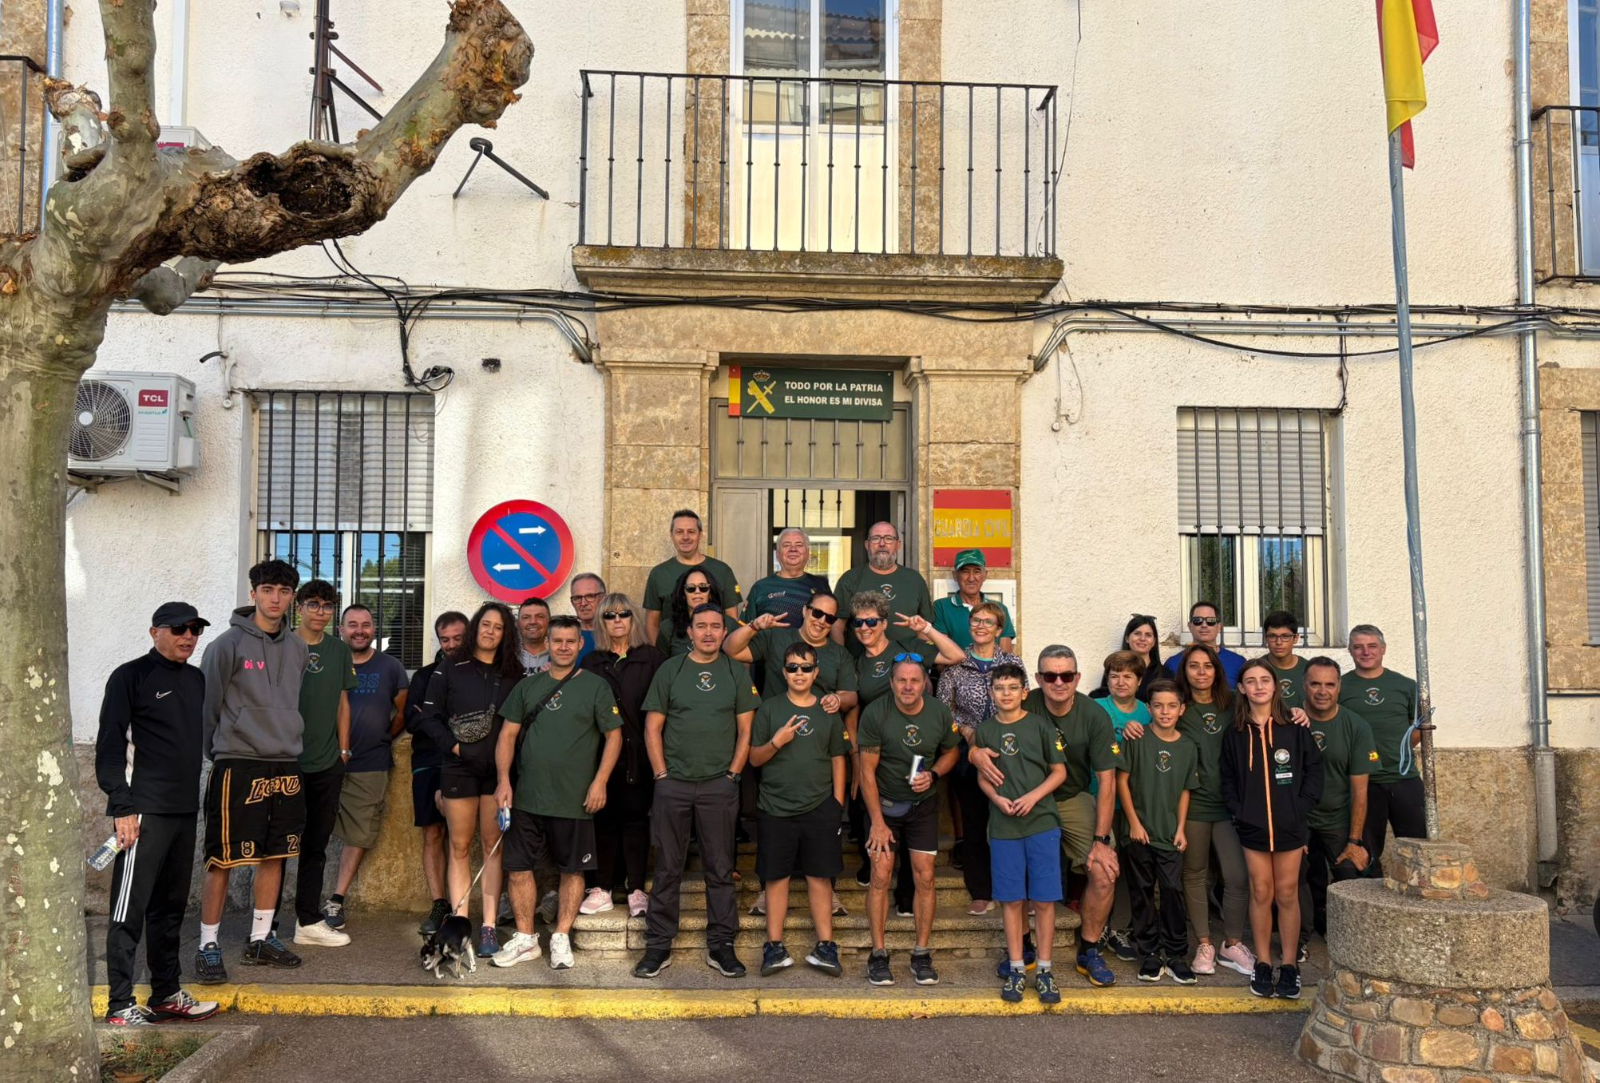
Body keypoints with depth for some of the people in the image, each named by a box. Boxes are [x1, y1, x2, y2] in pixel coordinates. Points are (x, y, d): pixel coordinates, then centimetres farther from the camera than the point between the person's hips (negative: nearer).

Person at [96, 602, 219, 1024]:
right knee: (129, 910, -4)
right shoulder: (131, 677, -5)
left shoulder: (197, 680, 15)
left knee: (170, 907, 13)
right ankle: (120, 1004, 1)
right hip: (143, 811, -7)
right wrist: (122, 807, -15)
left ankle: (167, 994, 22)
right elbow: (110, 745, -9)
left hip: (184, 811, 7)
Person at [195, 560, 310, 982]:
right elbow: (207, 706, -3)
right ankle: (208, 946, 9)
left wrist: (287, 741, 13)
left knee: (274, 855, 12)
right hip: (238, 765, -6)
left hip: (286, 766, 6)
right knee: (222, 859, -2)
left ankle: (260, 939, 24)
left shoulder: (297, 648, 10)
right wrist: (217, 752, 1)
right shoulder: (229, 644, -7)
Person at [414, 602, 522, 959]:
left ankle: (489, 925, 6)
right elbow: (428, 716, 3)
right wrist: (452, 744, -9)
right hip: (459, 768, -1)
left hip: (498, 769, 1)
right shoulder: (450, 668, 4)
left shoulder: (513, 674, 8)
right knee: (459, 846, 3)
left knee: (493, 846, 2)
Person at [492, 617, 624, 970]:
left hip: (574, 800, -3)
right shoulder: (528, 686, 9)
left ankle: (561, 939, 18)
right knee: (518, 867, 5)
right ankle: (525, 939, 18)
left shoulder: (596, 686, 0)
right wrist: (504, 780, -1)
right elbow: (508, 734, 10)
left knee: (572, 870, 5)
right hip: (526, 797, 3)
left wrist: (600, 781, -10)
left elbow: (613, 735, -1)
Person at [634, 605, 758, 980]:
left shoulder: (737, 672, 6)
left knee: (720, 868, 5)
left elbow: (746, 730, 6)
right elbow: (653, 728, 4)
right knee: (667, 868, 5)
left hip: (720, 786, 0)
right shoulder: (670, 670, 5)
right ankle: (659, 946, 14)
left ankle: (720, 945, 15)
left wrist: (733, 774, -2)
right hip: (673, 784, 0)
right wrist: (661, 775, -3)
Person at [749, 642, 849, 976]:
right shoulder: (769, 708, 3)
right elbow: (754, 758, 4)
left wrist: (838, 802, 5)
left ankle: (825, 946, 10)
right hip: (775, 807, -1)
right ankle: (774, 947, 12)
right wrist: (776, 742, -14)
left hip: (820, 808, 1)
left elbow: (838, 759, 12)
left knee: (820, 876, 2)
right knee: (776, 877, 4)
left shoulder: (828, 712, 7)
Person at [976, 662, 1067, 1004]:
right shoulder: (984, 731, 6)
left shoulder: (1040, 726, -1)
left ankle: (1044, 970, 11)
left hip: (1042, 822, -1)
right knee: (1011, 899, 6)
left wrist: (1033, 796, -13)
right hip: (1003, 825, 2)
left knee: (1044, 899, 0)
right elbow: (982, 777, 12)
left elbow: (1059, 771, 2)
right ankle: (1016, 968, 15)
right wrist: (998, 799, -7)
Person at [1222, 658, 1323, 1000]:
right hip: (1253, 826, 1)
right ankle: (1262, 964, 13)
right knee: (1260, 893, 4)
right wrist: (1237, 811, -4)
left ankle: (1290, 966, 12)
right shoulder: (1235, 734, 5)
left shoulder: (1294, 729, 1)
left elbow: (1314, 770, 1)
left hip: (1289, 826, -1)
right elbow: (1228, 779, 7)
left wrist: (1301, 808, -7)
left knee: (1287, 894, 4)